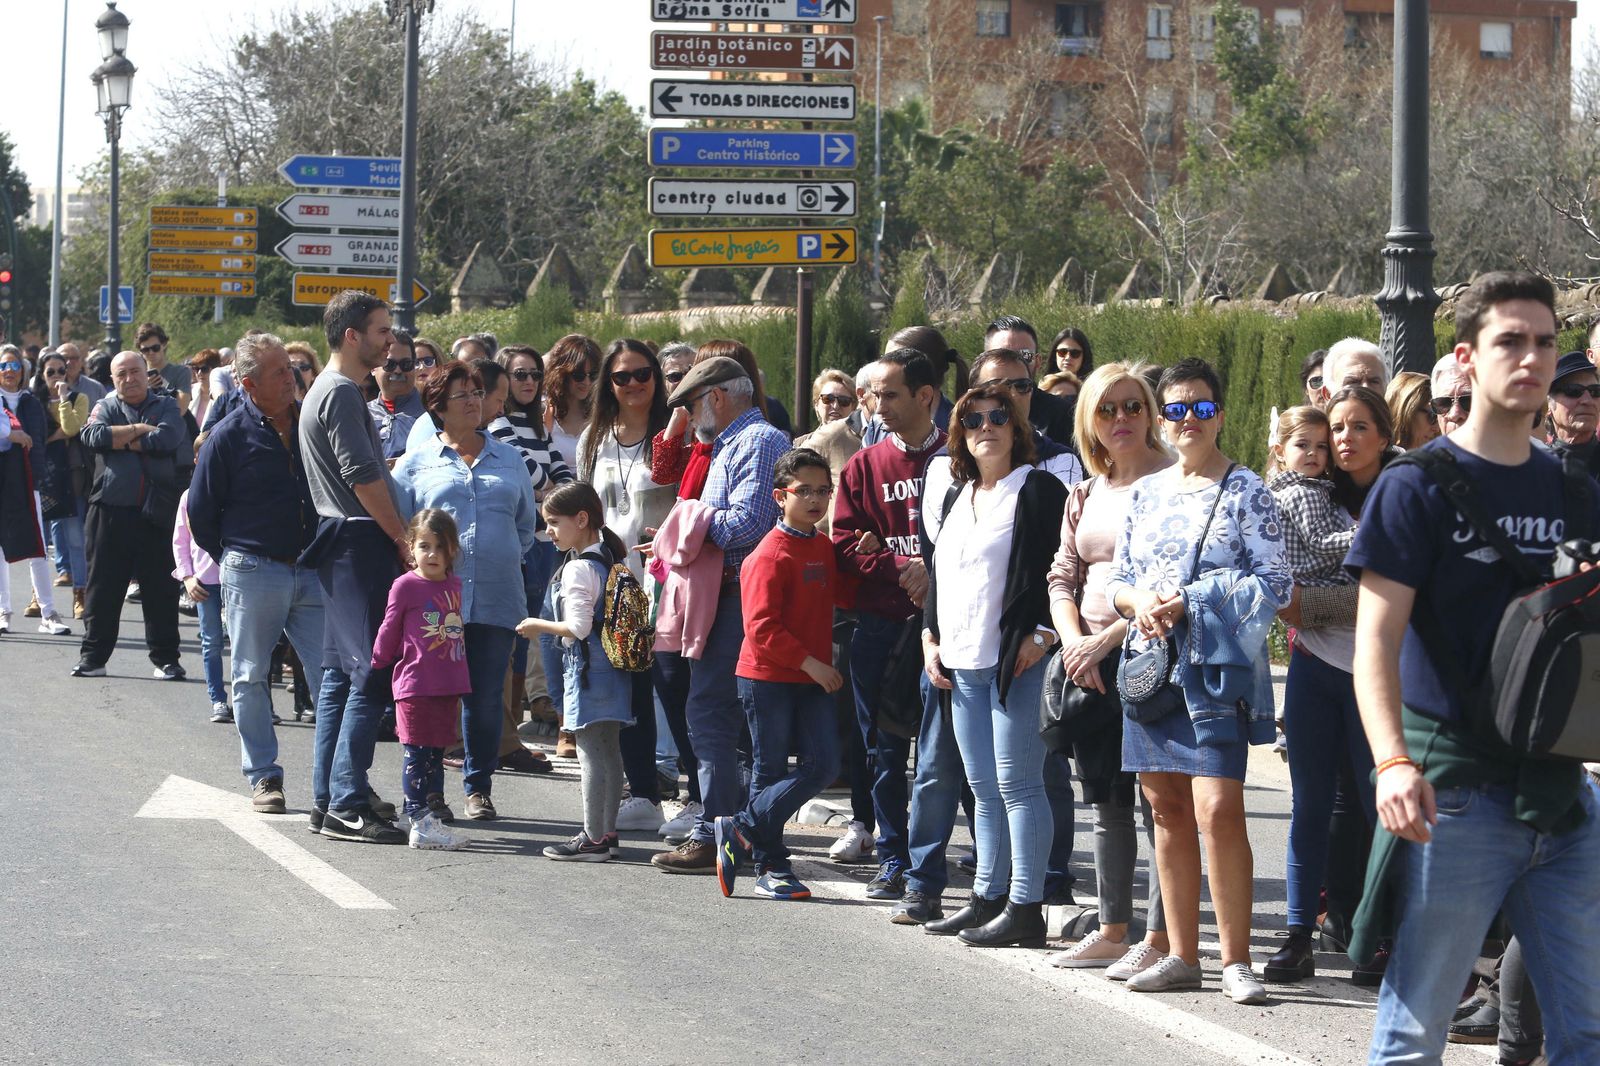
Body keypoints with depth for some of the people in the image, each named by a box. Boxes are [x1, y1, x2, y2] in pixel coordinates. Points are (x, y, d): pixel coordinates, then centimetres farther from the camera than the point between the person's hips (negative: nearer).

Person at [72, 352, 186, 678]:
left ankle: (165, 658, 9)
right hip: (110, 512, 1)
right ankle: (93, 657, 12)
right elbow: (93, 435, -9)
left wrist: (120, 441, -6)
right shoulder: (106, 408, 13)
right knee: (102, 588, 5)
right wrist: (138, 430, -8)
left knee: (161, 590, 2)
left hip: (155, 513, -1)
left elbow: (167, 439, -13)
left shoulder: (166, 407, 9)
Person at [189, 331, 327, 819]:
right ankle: (264, 778, 14)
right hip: (252, 573, -2)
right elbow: (200, 511, 3)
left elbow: (341, 487, 16)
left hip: (312, 572, 2)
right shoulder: (229, 436, -5)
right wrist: (233, 559, 9)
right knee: (251, 679, 5)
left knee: (331, 677, -3)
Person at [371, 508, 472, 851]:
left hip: (448, 687, 6)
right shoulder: (405, 586, -7)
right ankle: (421, 823, -4)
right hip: (414, 686, -6)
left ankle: (432, 814, 20)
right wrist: (378, 667, 10)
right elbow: (389, 631, 2)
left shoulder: (454, 585, 9)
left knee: (436, 754, 13)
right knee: (417, 756, -3)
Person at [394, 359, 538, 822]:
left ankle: (479, 788, 14)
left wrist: (508, 558, 10)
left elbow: (526, 525, 23)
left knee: (487, 696, 3)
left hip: (497, 598, 2)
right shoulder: (416, 463, 8)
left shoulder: (509, 460, 16)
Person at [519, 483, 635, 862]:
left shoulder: (578, 569, -17)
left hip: (587, 669, -9)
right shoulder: (610, 558, 10)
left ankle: (593, 838, -3)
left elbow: (578, 627, -23)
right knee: (609, 751, 13)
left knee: (591, 752, -5)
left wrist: (539, 626, -9)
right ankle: (608, 831, 20)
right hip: (613, 665, 9)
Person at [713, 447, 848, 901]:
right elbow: (762, 627, -19)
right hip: (769, 678, -7)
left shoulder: (824, 548, 10)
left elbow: (842, 596, 23)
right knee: (770, 771, 1)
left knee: (823, 764, -3)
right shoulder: (771, 554, -14)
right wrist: (810, 663, -20)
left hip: (813, 677, 7)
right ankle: (771, 867, 12)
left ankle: (741, 831, 6)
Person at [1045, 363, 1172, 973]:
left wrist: (1108, 639, -16)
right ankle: (1112, 932, 19)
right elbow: (1062, 578, 14)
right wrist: (1073, 642, -4)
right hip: (1090, 664, 7)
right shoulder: (1085, 496, 16)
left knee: (1157, 797, -6)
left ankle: (1159, 938, -3)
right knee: (1107, 801, 12)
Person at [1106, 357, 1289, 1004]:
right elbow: (1119, 579, 18)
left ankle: (1236, 959, -7)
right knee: (1167, 808, 7)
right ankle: (1182, 956, 14)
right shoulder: (1146, 493, 15)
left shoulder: (1245, 492, -1)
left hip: (1218, 666, -6)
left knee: (1218, 810, -14)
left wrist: (1189, 601, -14)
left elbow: (1273, 585, -7)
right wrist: (1138, 601, -5)